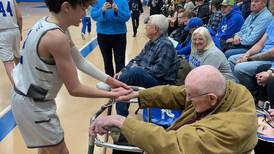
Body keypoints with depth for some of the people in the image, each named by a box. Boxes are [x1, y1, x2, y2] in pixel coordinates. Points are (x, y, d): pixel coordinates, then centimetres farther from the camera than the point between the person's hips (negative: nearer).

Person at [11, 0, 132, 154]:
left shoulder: (48, 23, -2)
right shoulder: (56, 37, -31)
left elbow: (80, 61, 3)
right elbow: (75, 89, -25)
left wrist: (109, 80, 0)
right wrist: (112, 94, -15)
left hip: (30, 97, 9)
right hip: (33, 104, -9)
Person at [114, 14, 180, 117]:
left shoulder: (165, 45, -16)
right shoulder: (151, 43, 13)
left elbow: (159, 70, -24)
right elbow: (137, 59, 14)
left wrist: (138, 69, -19)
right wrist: (123, 71, 0)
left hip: (162, 81, -9)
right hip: (147, 76, 9)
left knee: (135, 72, -32)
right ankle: (121, 115, -2)